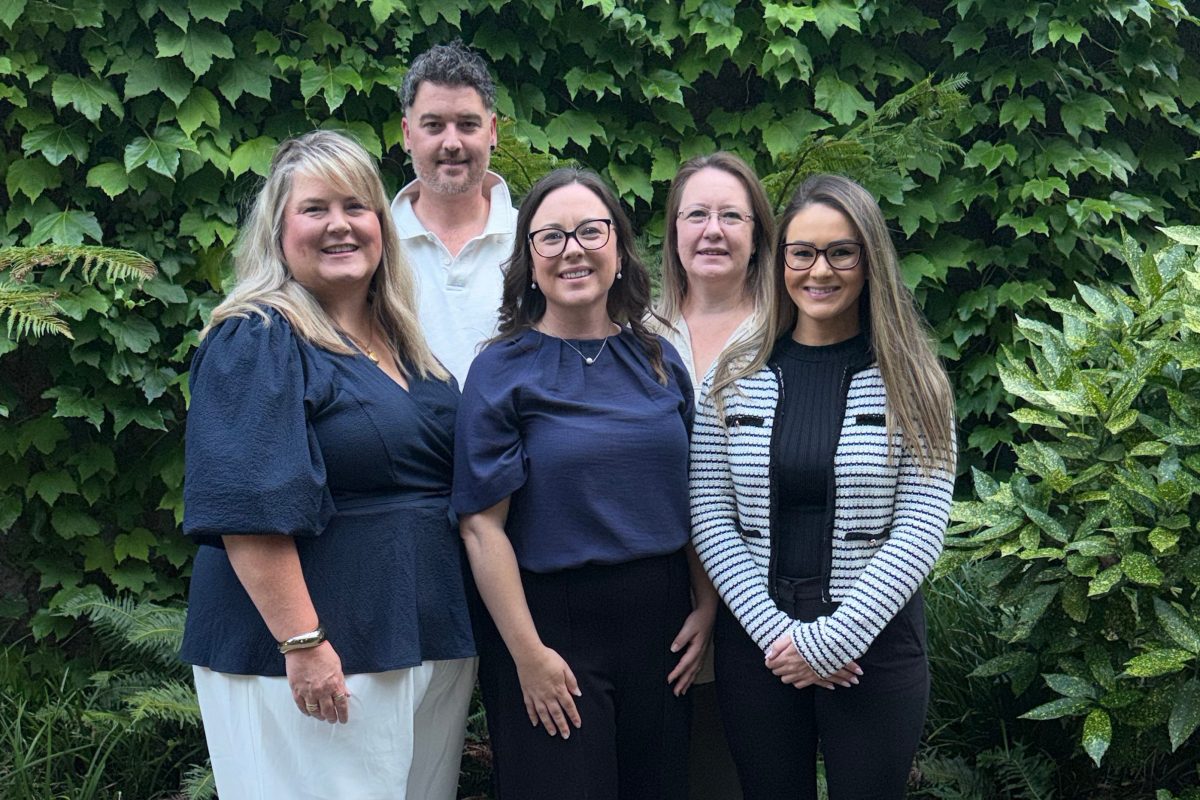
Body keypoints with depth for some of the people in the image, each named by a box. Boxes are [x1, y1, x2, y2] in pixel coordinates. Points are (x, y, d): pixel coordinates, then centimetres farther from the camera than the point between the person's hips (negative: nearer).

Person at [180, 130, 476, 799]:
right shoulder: (257, 342, -11)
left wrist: (462, 637, 20)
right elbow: (249, 511, -20)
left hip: (431, 645, 8)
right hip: (316, 664, -8)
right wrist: (303, 643, -24)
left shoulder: (404, 344, 13)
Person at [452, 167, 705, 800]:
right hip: (550, 625, -4)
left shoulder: (658, 361, 6)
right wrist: (528, 652, -14)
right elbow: (482, 525, -11)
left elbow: (694, 498, 11)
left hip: (658, 624, 5)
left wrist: (706, 608, 3)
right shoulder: (503, 371, -7)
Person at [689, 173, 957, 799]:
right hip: (757, 643, 2)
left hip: (872, 646, -1)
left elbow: (919, 535, -8)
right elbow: (711, 521, -1)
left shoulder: (909, 384, -2)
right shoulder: (734, 379, 2)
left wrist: (830, 640, -14)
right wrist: (777, 631, -11)